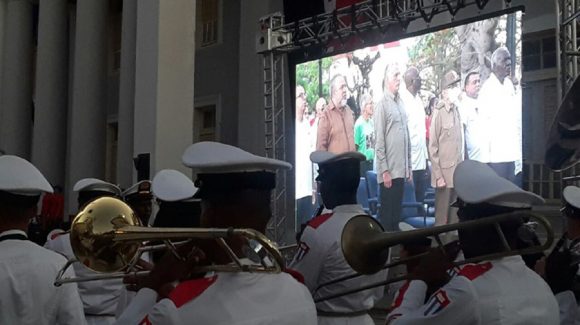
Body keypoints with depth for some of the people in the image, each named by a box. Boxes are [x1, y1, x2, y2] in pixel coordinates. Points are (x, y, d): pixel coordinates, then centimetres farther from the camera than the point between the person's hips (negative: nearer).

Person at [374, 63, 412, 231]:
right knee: (387, 211, 1)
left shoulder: (400, 103, 12)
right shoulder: (382, 105, -10)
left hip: (401, 169, 7)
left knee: (397, 211, 13)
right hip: (389, 170, -7)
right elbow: (379, 141, -12)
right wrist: (384, 170, -15)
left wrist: (409, 166, 14)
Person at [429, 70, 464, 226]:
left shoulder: (456, 111, 8)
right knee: (442, 218, 1)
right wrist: (438, 176, -13)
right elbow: (433, 148, -12)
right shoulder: (438, 113, -13)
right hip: (444, 173, -7)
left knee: (455, 216, 12)